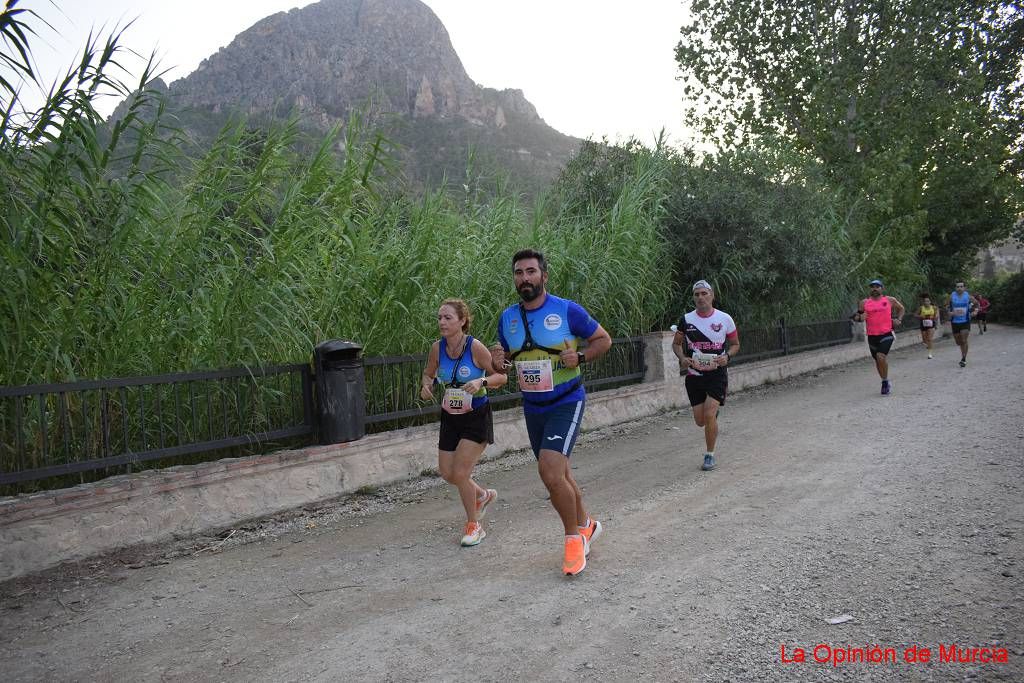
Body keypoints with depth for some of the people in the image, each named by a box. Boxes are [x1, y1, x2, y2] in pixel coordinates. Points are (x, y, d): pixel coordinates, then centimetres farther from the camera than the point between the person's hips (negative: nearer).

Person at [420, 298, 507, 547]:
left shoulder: (475, 347, -19)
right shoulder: (437, 348, -7)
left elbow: (501, 376, -12)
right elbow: (428, 374, 11)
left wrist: (481, 381, -30)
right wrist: (426, 386, -11)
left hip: (476, 417, -5)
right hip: (450, 417, 5)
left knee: (460, 473, -9)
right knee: (447, 473, 9)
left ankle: (474, 525, 16)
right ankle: (483, 494, 40)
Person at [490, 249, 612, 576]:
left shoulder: (568, 310, -11)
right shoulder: (507, 317, 3)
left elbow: (603, 339, 0)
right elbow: (506, 359, 15)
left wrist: (580, 357, -18)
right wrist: (498, 360, -9)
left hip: (566, 402, -6)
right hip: (532, 406, 6)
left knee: (549, 469, -21)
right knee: (558, 474, 16)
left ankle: (574, 536, 2)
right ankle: (585, 525, 40)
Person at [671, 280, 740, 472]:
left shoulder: (725, 319, -3)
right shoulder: (686, 319, 0)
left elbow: (735, 344, 9)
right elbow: (676, 343, 11)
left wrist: (727, 356, -12)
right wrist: (682, 358, -9)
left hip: (717, 374, -2)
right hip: (694, 375, 2)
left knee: (709, 415, -16)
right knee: (700, 420, 5)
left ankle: (710, 455, 4)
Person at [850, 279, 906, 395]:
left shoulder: (890, 300, 4)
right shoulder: (864, 302, 5)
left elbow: (901, 308, 21)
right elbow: (856, 316, 10)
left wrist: (898, 319, 6)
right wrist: (860, 318, -13)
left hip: (886, 334, -3)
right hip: (872, 336, 3)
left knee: (881, 356, -21)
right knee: (877, 360, 12)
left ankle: (885, 381, -3)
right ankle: (885, 382, 32)